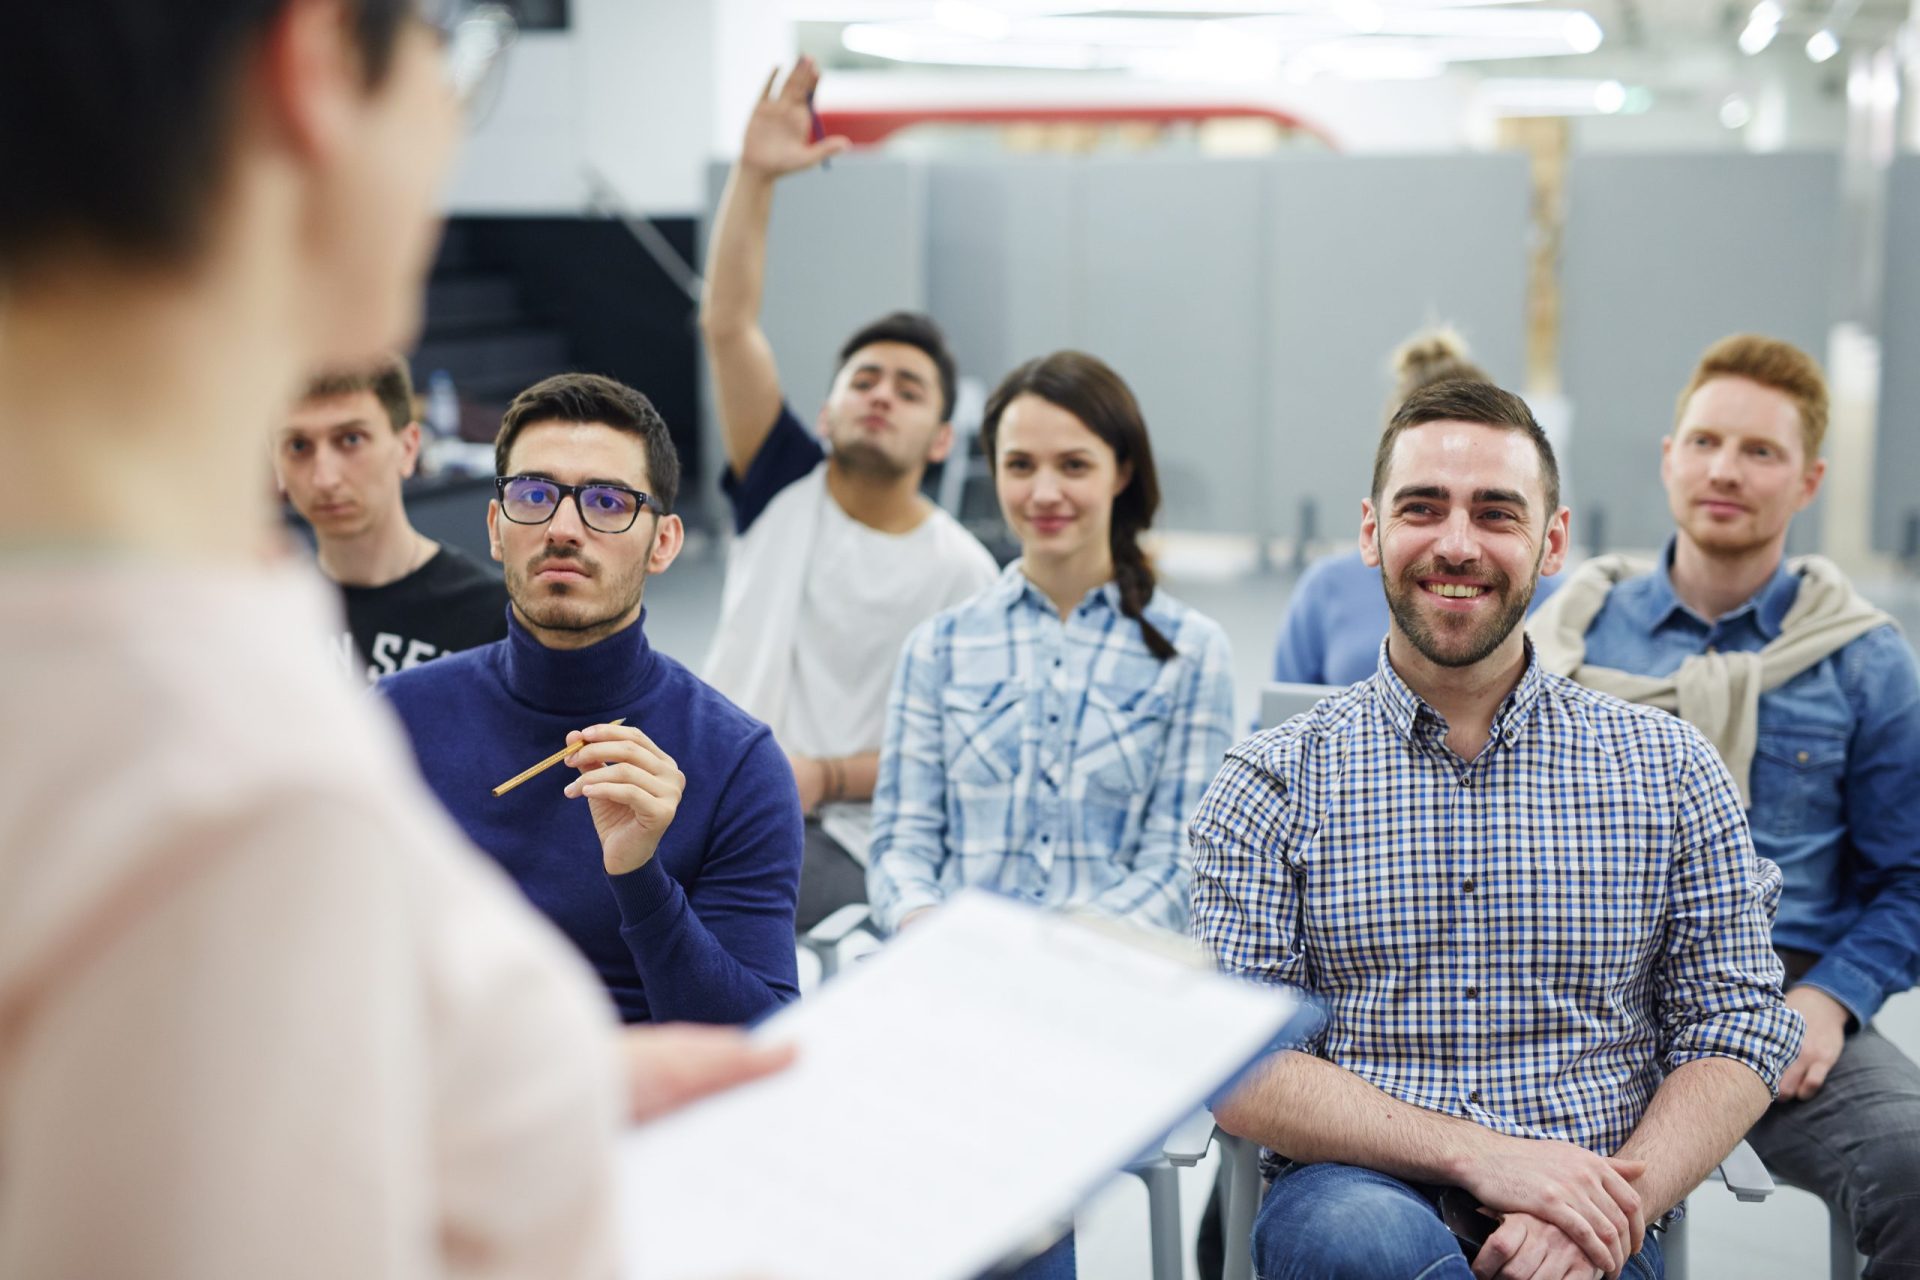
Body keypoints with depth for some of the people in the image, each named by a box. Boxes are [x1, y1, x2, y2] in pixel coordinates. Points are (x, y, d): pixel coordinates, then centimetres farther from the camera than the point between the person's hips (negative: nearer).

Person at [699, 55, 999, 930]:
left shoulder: (960, 572, 0)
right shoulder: (789, 486, 6)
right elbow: (726, 326, -4)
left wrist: (825, 777, -17)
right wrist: (755, 175, -14)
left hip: (842, 831, -2)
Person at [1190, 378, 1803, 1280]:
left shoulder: (1670, 771, 10)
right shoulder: (1275, 782, 4)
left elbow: (1736, 1029, 7)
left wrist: (1619, 1199, -11)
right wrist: (1480, 1155, -15)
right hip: (1361, 1188, -1)